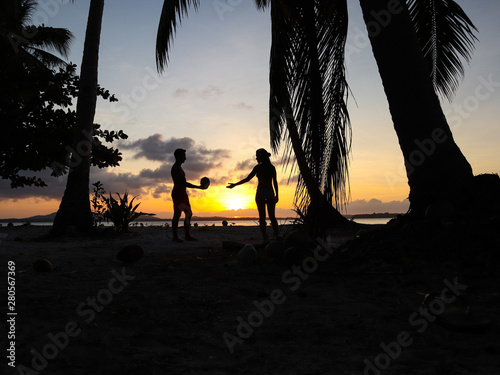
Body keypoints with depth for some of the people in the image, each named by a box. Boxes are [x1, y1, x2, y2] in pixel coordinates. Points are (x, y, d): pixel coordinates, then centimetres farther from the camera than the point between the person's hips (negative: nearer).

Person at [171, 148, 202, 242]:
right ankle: (175, 236, -2)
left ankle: (187, 235, 14)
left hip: (182, 193, 11)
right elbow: (183, 183, -21)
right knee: (177, 214, -7)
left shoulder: (178, 168, 19)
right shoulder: (176, 168, -15)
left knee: (188, 213, 11)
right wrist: (198, 187, -18)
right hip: (178, 193, -11)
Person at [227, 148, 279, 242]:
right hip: (270, 192, 4)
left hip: (261, 193, -3)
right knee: (272, 216, 10)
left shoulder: (258, 167, -5)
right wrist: (277, 195, 13)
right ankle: (277, 236, 5)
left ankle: (265, 238, -2)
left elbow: (247, 179, -5)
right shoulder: (272, 167, 6)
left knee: (262, 217, 1)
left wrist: (235, 185, 4)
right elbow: (275, 182, 5)